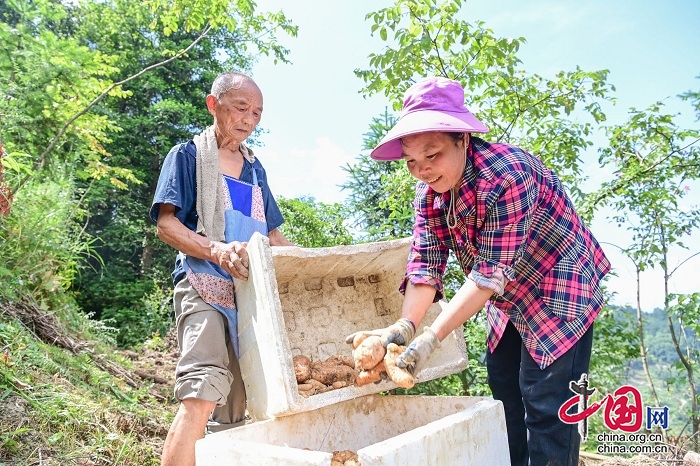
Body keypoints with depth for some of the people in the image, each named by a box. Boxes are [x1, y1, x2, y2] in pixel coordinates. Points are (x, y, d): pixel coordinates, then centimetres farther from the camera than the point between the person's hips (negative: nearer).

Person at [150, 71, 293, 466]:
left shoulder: (254, 167, 21)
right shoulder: (188, 155, 6)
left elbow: (272, 234, 24)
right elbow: (166, 224, -6)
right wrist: (217, 250, -24)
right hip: (205, 286, -6)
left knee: (234, 408, 7)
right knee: (203, 391, -23)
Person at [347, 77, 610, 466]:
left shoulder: (508, 174, -32)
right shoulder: (429, 192, -9)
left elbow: (491, 273, -33)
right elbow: (426, 264, -13)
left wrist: (431, 338, -36)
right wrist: (405, 326, -28)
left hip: (560, 291, -7)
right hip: (510, 301, 7)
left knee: (545, 404, -8)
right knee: (503, 390, 13)